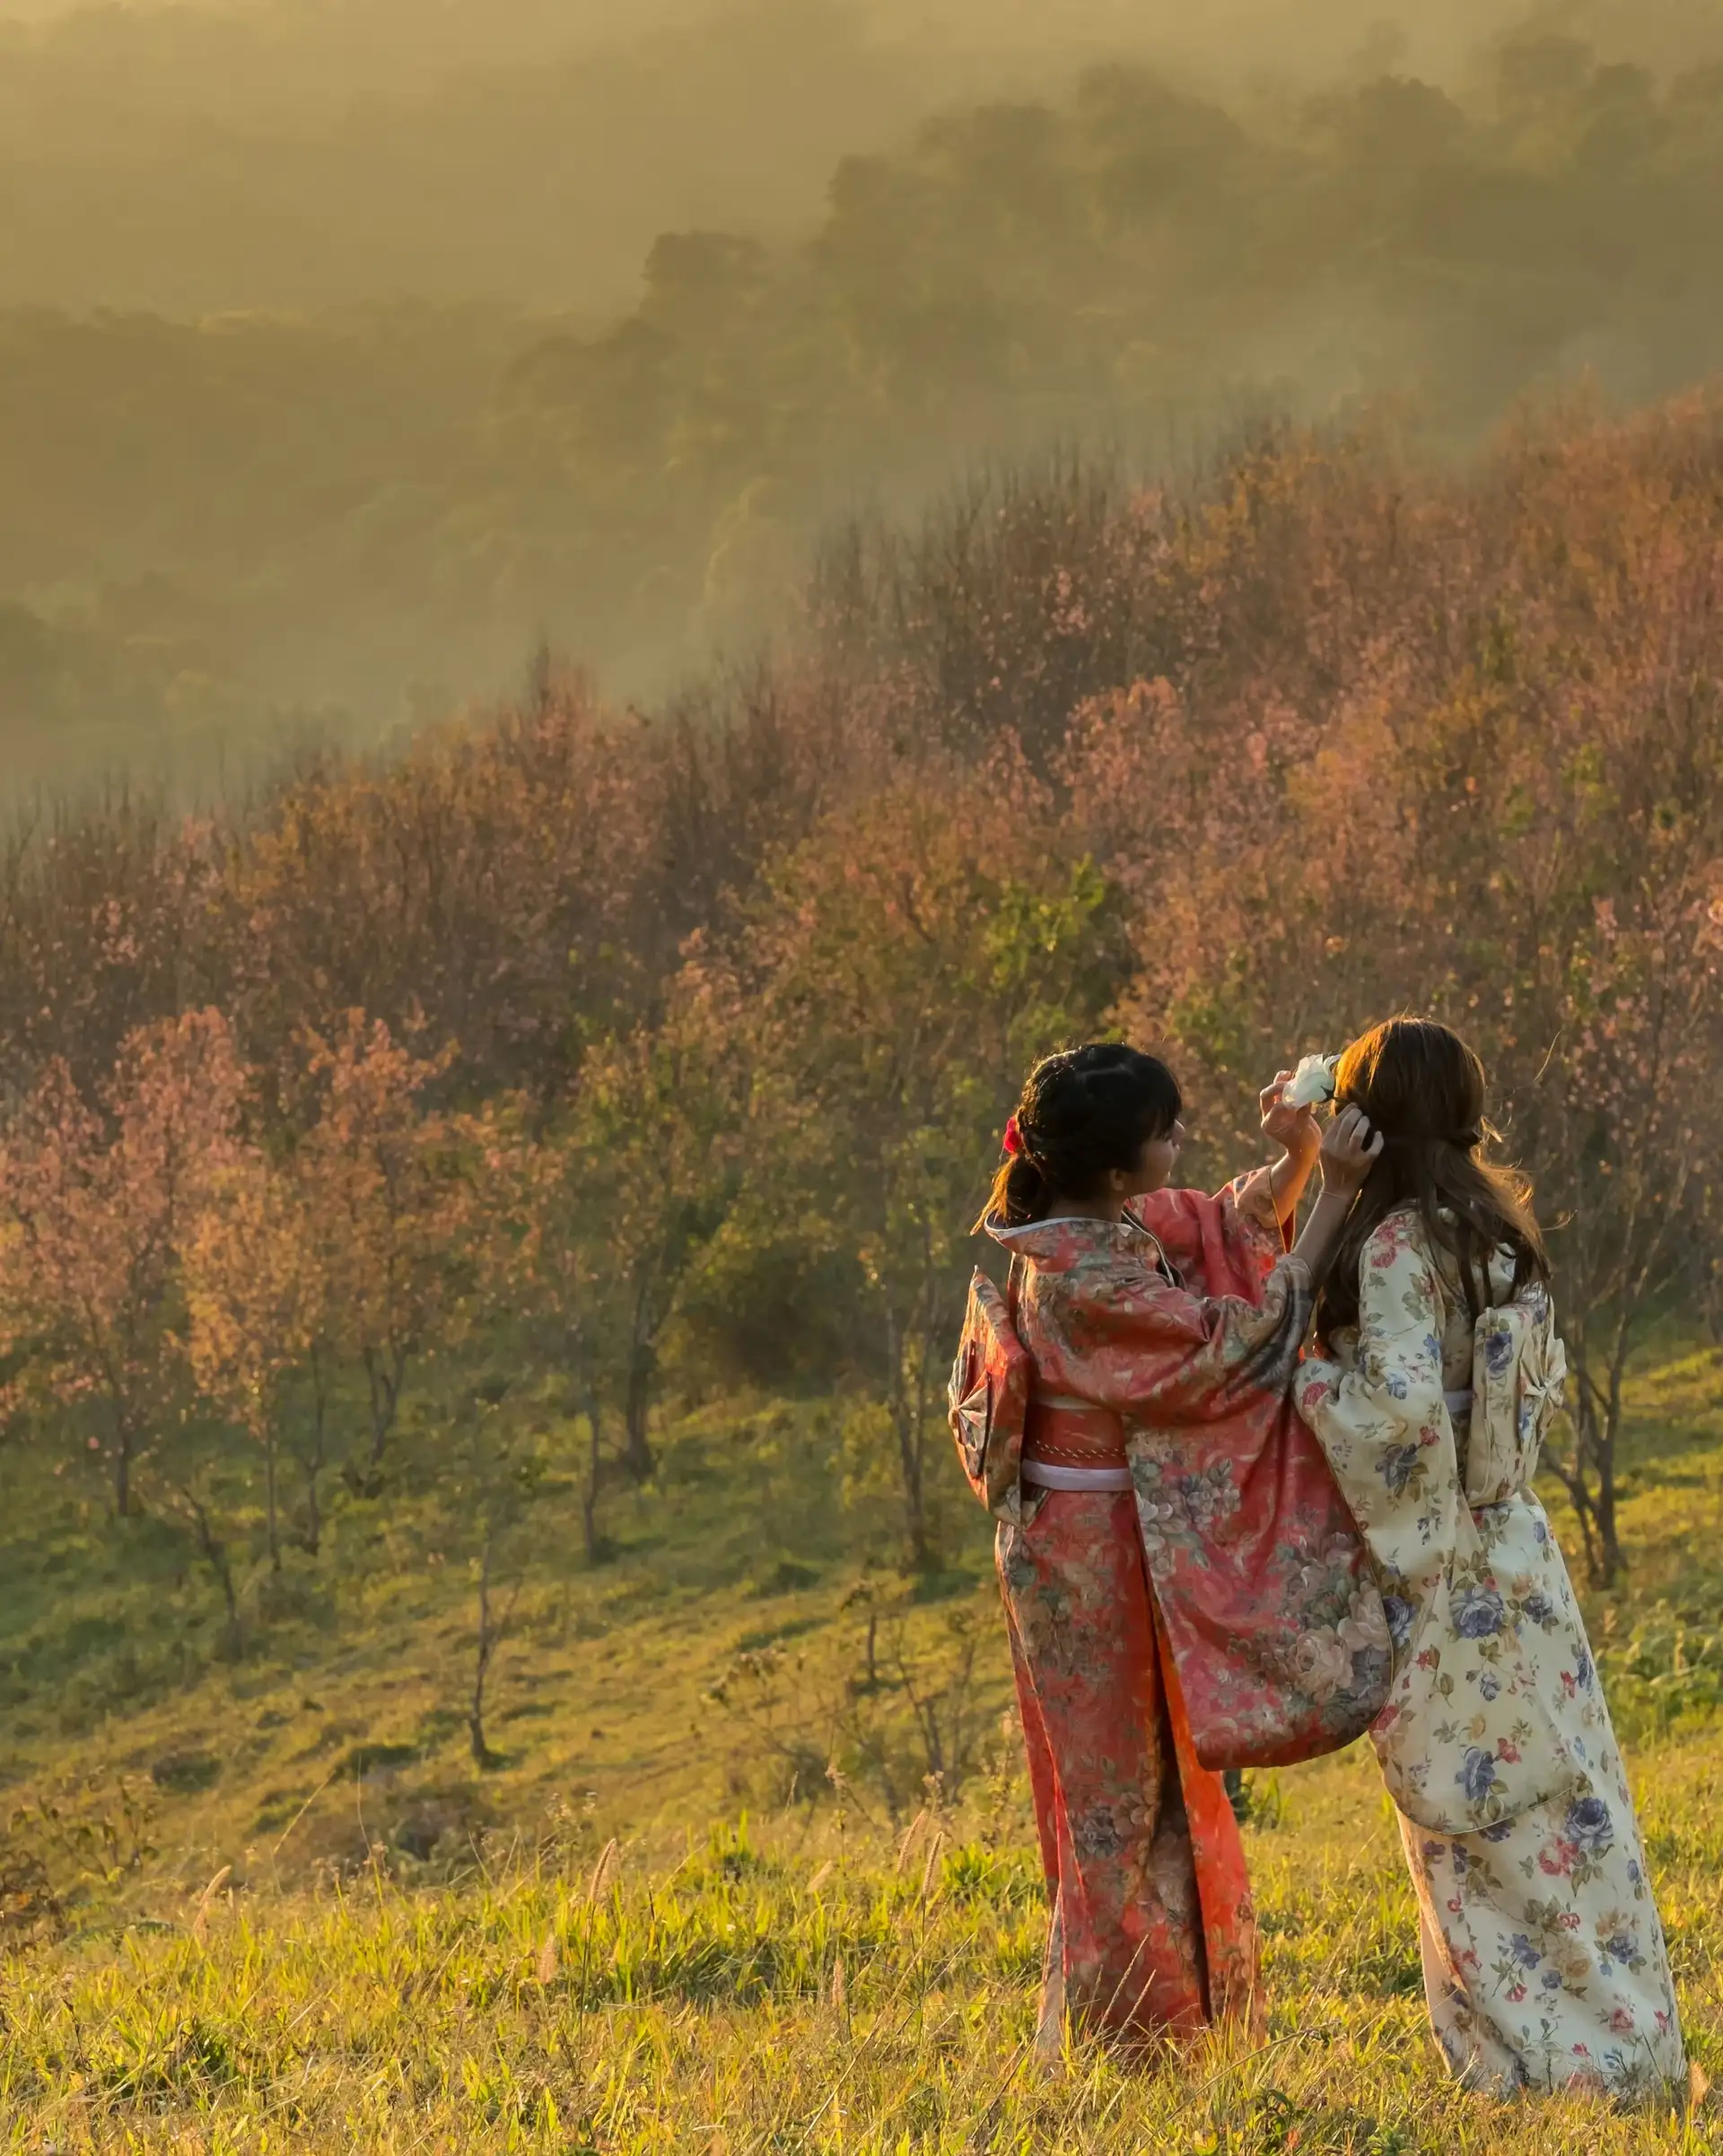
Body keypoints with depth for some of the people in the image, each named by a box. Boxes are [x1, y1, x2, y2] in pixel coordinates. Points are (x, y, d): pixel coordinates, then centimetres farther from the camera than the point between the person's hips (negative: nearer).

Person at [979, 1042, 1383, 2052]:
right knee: (1124, 1795, 2)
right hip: (1097, 1557, -9)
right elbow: (1245, 1344, -25)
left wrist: (1299, 1157, -7)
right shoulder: (1084, 1280, -26)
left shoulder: (1117, 1222, 1)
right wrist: (1336, 1195, -25)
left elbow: (1238, 1222, 14)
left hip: (1120, 1547, 9)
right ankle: (1118, 2032, 13)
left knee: (1163, 1780, 18)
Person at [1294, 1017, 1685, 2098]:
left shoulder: (1397, 1245, -15)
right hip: (1515, 1543, 7)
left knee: (1476, 1829, 2)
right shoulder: (1500, 1232, 8)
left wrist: (1301, 1374, -9)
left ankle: (1544, 2057, 6)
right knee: (1568, 1807, 10)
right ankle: (1632, 2055, 15)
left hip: (1440, 1576, -7)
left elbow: (1402, 1406, -22)